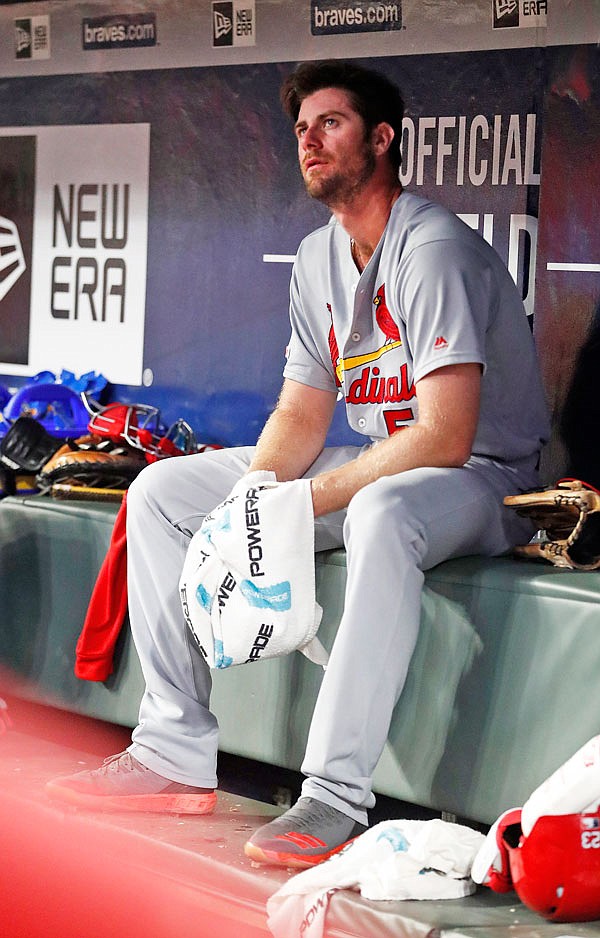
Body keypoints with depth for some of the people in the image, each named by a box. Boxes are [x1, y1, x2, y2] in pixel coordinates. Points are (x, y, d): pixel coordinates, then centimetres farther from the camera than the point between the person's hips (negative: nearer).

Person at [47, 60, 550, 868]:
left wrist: (300, 504, -25)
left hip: (485, 477, -9)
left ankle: (335, 798, -41)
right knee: (162, 490, 3)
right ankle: (177, 755, -2)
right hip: (375, 464, 9)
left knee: (383, 514, -44)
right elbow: (301, 415, 10)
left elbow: (444, 438, -27)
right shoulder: (318, 258, 8)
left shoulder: (433, 248, -20)